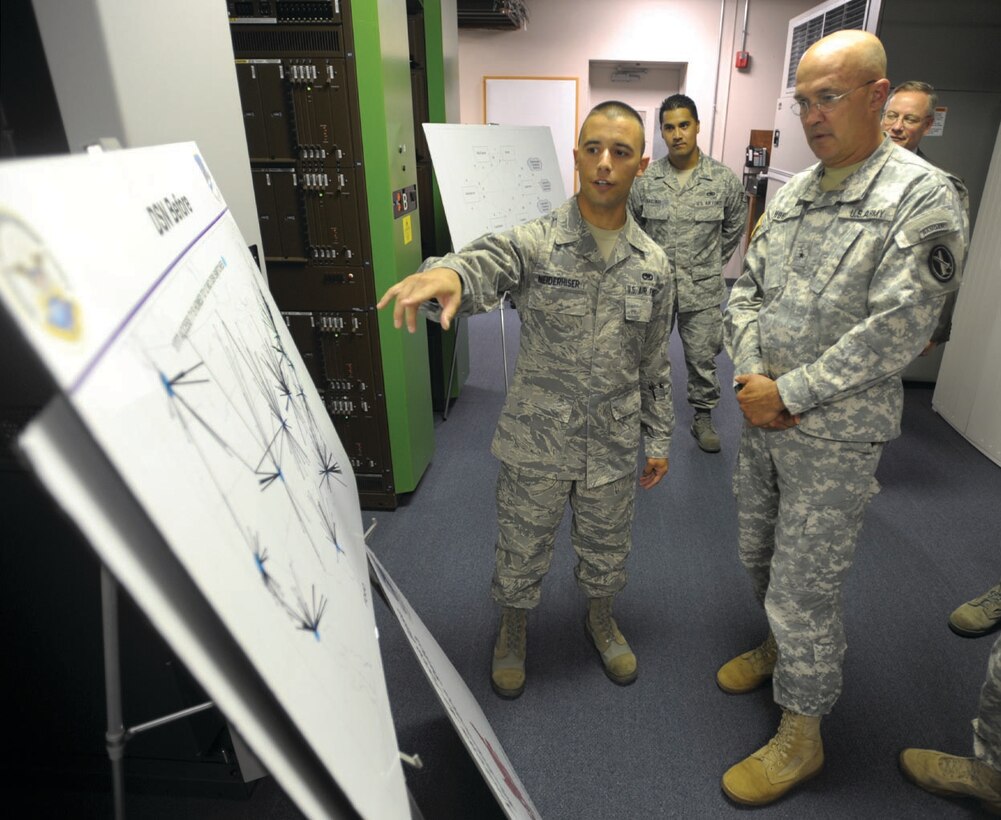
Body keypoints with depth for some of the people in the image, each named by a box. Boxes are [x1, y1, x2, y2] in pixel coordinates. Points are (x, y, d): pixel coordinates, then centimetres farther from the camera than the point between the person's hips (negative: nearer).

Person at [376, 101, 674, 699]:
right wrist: (446, 273, -59)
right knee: (522, 554, 17)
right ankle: (513, 629, 47)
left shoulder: (654, 264, -1)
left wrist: (659, 440, 9)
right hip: (536, 444, -2)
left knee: (606, 551, 23)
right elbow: (483, 266, -35)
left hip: (615, 448, 3)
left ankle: (601, 618, 54)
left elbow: (656, 364, 7)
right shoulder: (534, 243, -12)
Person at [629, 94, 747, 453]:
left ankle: (703, 417, 26)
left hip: (702, 290, 0)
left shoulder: (724, 180, -5)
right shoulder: (644, 180, -5)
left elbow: (734, 228, 11)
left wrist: (711, 265, 13)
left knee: (703, 358, 7)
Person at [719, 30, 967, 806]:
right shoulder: (792, 193, 8)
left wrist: (790, 394, -19)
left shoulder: (922, 196, -13)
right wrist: (752, 377, -8)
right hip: (762, 416, 7)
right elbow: (745, 289, 7)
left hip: (836, 433, -6)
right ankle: (782, 645, 49)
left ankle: (802, 733, 24)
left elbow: (895, 330, -21)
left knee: (805, 588, 3)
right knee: (759, 555, 21)